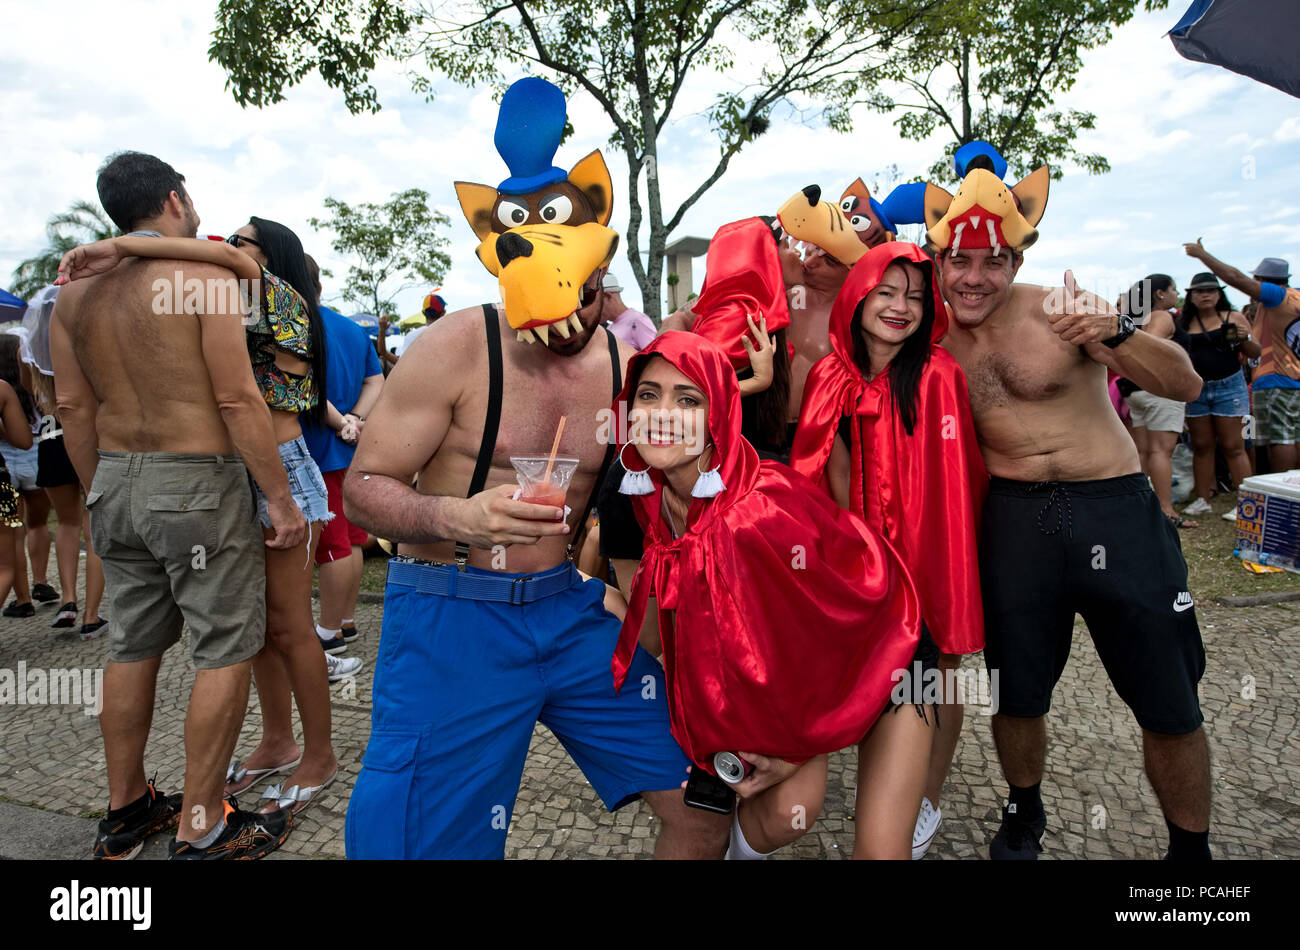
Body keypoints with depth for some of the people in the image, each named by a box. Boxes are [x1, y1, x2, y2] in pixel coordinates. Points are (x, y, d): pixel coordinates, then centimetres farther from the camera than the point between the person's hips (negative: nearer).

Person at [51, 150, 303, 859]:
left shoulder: (76, 290, 8)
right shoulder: (204, 274, -11)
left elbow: (74, 408, 10)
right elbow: (237, 399, -17)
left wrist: (99, 496, 19)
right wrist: (281, 500, -13)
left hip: (115, 483, 7)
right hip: (198, 483, -7)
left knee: (133, 647, 17)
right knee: (226, 650, 3)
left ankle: (125, 811, 30)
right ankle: (202, 828, 11)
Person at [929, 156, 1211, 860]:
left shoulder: (1060, 308, -7)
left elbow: (1186, 386, -10)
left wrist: (1115, 334, -29)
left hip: (1116, 509, -2)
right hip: (1013, 518, 2)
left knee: (1170, 707, 4)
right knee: (1015, 692, 13)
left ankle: (1191, 848, 29)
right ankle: (1025, 815, 39)